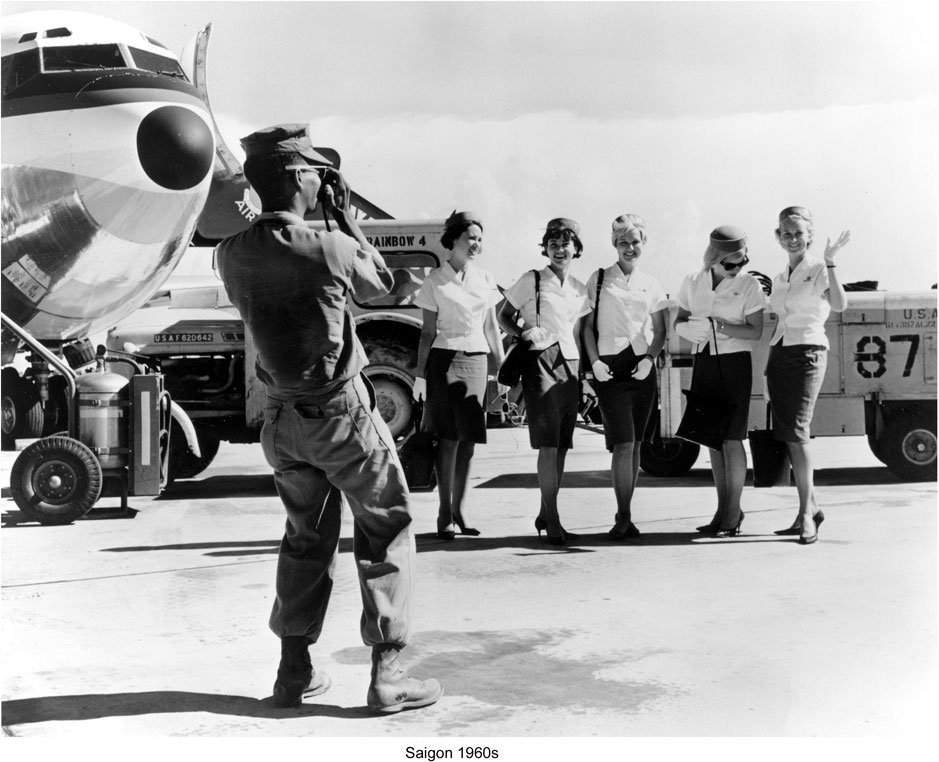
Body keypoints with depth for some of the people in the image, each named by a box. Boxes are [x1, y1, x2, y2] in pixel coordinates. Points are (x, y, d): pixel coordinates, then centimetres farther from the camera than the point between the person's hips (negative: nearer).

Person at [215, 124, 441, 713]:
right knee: (387, 531, 7)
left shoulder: (234, 255, -4)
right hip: (342, 413, -6)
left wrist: (325, 224, 9)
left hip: (282, 417, 6)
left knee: (307, 537, 19)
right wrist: (346, 216, 6)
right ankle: (387, 674, 5)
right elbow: (381, 283, 0)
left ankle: (295, 671, 24)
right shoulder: (328, 248, -20)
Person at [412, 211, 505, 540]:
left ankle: (458, 511, 11)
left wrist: (502, 368, 12)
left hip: (477, 361, 4)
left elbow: (491, 328, 16)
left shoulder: (484, 280, 12)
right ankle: (445, 515, -1)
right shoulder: (435, 281, 1)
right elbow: (428, 332, 0)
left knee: (469, 439, 3)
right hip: (445, 361, -4)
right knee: (449, 437, -7)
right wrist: (420, 374, -4)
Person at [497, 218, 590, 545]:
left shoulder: (579, 290, 15)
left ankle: (544, 514, 17)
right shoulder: (531, 281, 0)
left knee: (561, 445, 6)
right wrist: (523, 332, -14)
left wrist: (581, 371, 15)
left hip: (569, 364, 6)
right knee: (548, 443, -11)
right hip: (540, 362, -6)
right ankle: (552, 519, -7)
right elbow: (503, 316, 3)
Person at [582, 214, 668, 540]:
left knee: (634, 444, 6)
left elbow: (659, 331, 13)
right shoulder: (599, 279, 6)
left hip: (642, 368, 3)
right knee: (623, 444, -12)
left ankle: (623, 516, 16)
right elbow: (588, 325, 5)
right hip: (610, 367, -3)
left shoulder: (651, 285, 12)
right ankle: (624, 517, -4)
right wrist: (594, 361, -7)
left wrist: (650, 358, -4)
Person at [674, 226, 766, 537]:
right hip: (704, 363, 4)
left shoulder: (749, 284, -6)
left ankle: (733, 512, 5)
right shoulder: (693, 283, 5)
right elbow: (679, 321, 11)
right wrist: (689, 327, -12)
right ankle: (723, 509, 17)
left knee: (731, 439, -4)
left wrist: (717, 325, -20)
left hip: (734, 364, -4)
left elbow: (755, 332, -9)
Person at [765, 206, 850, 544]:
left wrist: (830, 262, -24)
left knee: (796, 431, -17)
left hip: (808, 353, -7)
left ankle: (807, 514, -13)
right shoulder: (780, 278, 17)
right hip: (779, 355, 7)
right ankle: (810, 508, 14)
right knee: (787, 436, 4)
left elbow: (839, 305, -21)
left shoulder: (819, 269, -2)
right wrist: (769, 368, 18)